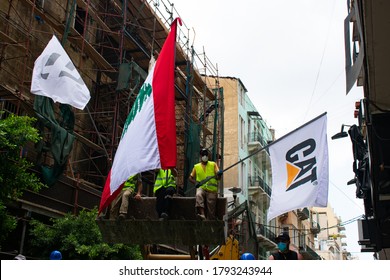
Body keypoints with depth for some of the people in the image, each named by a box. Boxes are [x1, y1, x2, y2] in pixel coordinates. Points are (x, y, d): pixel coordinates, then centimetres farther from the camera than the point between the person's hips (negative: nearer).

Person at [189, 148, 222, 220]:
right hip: (201, 188, 0)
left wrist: (219, 174, -23)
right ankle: (202, 214, -48)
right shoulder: (196, 166, 15)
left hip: (212, 190, 0)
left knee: (211, 211, -6)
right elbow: (191, 178, 20)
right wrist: (195, 182, -3)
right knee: (198, 195, -35)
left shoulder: (213, 164, 13)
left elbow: (218, 177, 3)